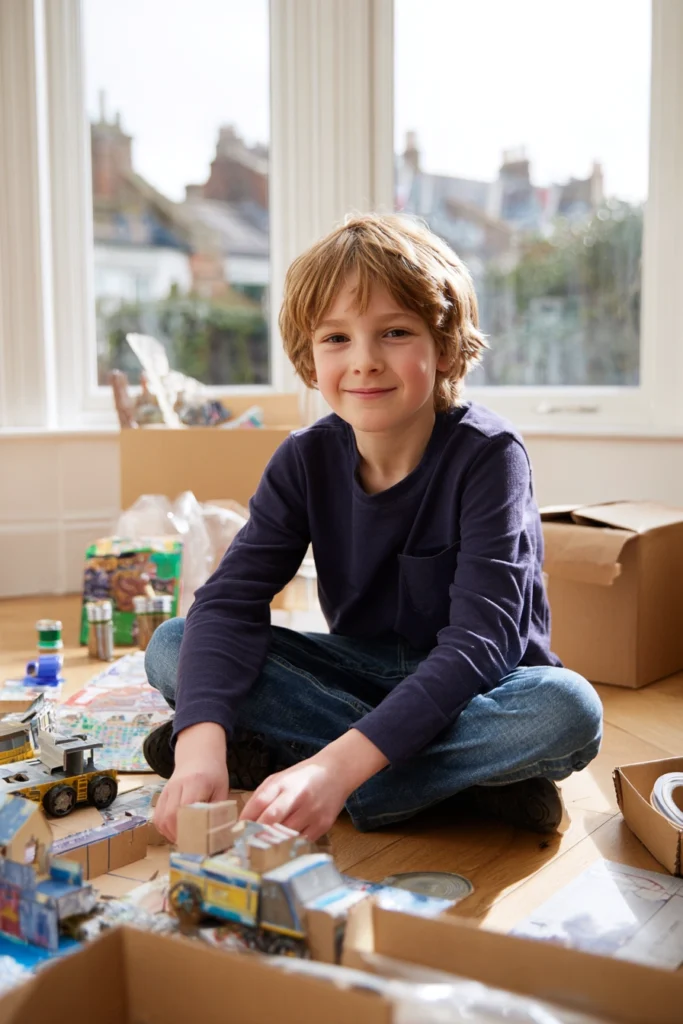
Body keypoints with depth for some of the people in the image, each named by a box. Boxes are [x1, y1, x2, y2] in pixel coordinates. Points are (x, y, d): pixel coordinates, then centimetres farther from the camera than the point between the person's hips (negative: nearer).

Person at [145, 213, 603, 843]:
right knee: (172, 649, -15)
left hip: (477, 688, -4)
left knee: (569, 710, -36)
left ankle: (269, 757, -26)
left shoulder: (488, 455, -21)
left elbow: (478, 642, -29)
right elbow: (229, 601, -18)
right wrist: (201, 743, -38)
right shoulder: (306, 461, -8)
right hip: (362, 673, 4)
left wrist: (338, 765, -41)